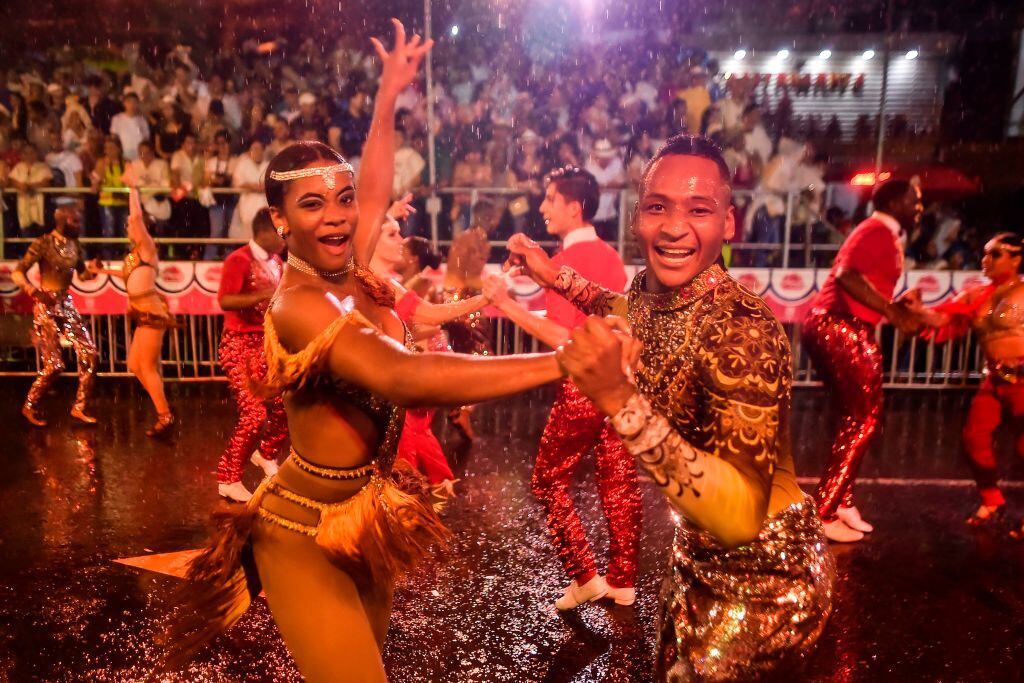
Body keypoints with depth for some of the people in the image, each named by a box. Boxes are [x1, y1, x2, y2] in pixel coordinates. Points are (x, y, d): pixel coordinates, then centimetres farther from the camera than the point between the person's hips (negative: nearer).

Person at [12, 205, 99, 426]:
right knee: (54, 364, -8)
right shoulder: (43, 243, -11)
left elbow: (83, 275, 18)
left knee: (89, 353, -4)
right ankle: (30, 407, 15)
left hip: (67, 305, 6)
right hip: (46, 306, -6)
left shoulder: (75, 245, 7)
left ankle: (79, 407, 7)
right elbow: (17, 273, -14)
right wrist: (29, 288, -32)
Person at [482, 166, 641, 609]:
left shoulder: (567, 259, -14)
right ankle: (622, 581, 23)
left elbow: (560, 337, -20)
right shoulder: (610, 256, 10)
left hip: (583, 386, -8)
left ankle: (585, 577, 12)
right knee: (618, 481, 12)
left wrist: (508, 304, -14)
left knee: (549, 480, 8)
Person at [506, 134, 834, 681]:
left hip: (764, 583, -7)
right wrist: (554, 276, 14)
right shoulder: (647, 288, -9)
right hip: (696, 558, 7)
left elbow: (741, 517, -38)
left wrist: (621, 401, -45)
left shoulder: (744, 329, -31)